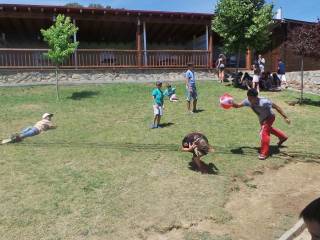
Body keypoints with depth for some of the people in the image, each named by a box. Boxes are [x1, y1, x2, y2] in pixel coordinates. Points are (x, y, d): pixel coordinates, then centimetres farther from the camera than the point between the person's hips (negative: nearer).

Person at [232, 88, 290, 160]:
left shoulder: (264, 102, -39)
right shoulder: (248, 101, -23)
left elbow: (276, 107, -30)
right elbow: (238, 105, -18)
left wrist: (285, 117, -27)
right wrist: (232, 103, -41)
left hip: (269, 117, -8)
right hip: (262, 119, 8)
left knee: (263, 133, -24)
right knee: (268, 129, 31)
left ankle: (264, 153, -12)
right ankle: (282, 137, 57)